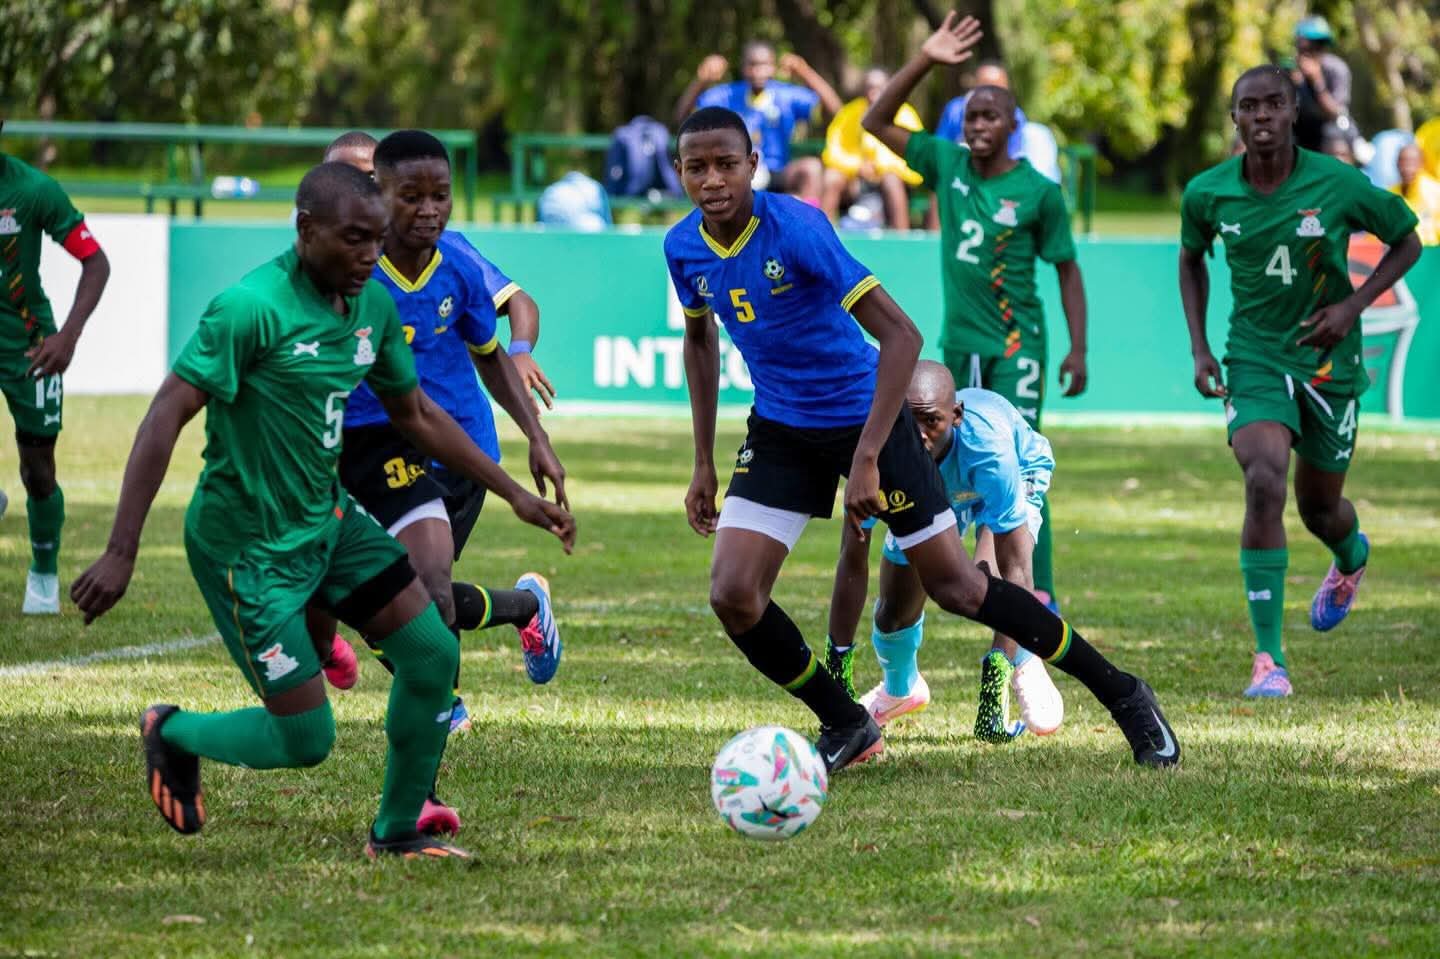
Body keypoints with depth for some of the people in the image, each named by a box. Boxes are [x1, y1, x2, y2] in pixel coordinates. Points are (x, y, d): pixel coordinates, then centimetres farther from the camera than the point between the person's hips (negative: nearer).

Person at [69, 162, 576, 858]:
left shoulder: (373, 305, 1)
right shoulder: (253, 307, -24)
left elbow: (416, 415, 17)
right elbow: (166, 416, -25)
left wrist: (514, 494, 16)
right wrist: (120, 553, -29)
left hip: (327, 521, 8)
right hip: (248, 544, -8)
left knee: (432, 654, 0)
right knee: (305, 740, -7)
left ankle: (396, 832, 19)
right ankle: (173, 735, 23)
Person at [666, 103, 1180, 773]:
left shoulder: (795, 227, -26)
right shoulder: (683, 248, -8)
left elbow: (900, 335, -28)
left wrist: (867, 457, -32)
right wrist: (704, 465, 12)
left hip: (864, 416, -5)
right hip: (780, 430, 5)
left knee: (955, 586, 0)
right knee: (732, 595, -11)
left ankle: (1120, 693, 16)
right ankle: (845, 725, 11)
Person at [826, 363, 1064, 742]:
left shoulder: (988, 446, -47)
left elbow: (1014, 569, -46)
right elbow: (852, 564, -33)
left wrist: (997, 677, -53)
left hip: (1020, 469, -3)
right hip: (923, 496, 3)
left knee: (1007, 559, -32)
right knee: (894, 614, 3)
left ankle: (1024, 667, -2)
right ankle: (901, 688, 39)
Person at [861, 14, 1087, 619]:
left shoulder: (1038, 192, -8)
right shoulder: (947, 164, 2)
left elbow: (1066, 269, -1)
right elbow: (875, 122, 2)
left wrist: (1078, 348, -7)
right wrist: (924, 62, -8)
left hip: (1017, 342, -5)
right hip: (961, 340, 5)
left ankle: (1039, 599, -14)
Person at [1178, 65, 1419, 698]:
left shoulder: (1338, 184, -14)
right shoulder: (1208, 194, -8)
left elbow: (1406, 240, 1)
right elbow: (1192, 257, 14)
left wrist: (1354, 305, -12)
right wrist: (1199, 348, 5)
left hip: (1329, 360, 0)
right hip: (1254, 357, 0)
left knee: (1319, 504, 13)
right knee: (1264, 483, -23)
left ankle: (1351, 558, 56)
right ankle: (1269, 658, -20)